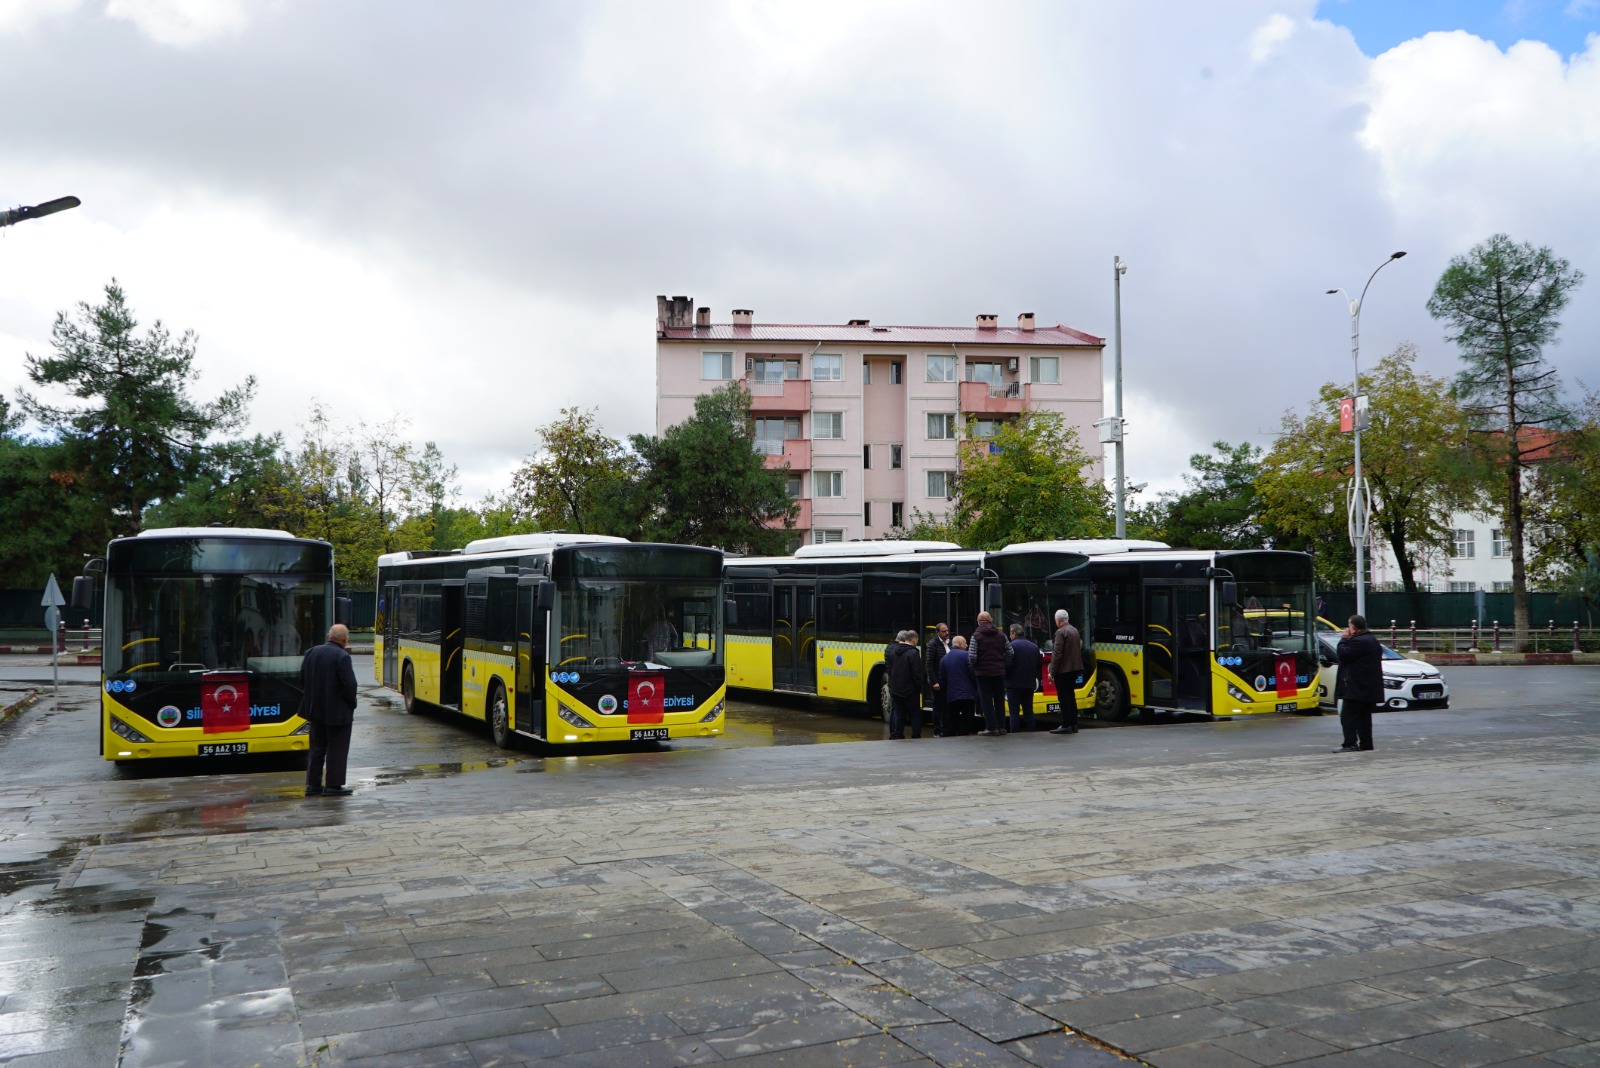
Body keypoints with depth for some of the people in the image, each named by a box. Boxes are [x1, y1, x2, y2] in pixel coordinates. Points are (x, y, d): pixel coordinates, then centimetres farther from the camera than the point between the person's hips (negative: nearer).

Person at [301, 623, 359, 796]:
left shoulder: (311, 653, 4)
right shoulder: (342, 657, -18)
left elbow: (302, 680, 9)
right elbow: (349, 684, -19)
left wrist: (311, 701, 16)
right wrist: (352, 704, -3)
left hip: (316, 710, 7)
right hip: (338, 711, -7)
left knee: (317, 749, 15)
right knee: (337, 749, 3)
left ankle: (313, 785, 18)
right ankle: (333, 785, 5)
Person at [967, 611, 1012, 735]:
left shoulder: (976, 636, -8)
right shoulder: (1001, 635, 6)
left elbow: (972, 656, -14)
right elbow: (1010, 653, 3)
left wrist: (974, 667, 4)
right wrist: (1004, 665, 12)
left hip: (983, 672, -4)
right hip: (999, 672, 4)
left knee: (986, 701, 0)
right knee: (999, 700, 12)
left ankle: (991, 728, -4)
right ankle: (1001, 726, 15)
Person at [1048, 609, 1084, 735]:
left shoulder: (1061, 632, -15)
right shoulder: (1075, 631, 11)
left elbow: (1057, 654, -18)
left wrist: (1052, 672, -14)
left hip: (1063, 671, -9)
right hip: (1074, 669, 9)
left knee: (1064, 698, -4)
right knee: (1071, 697, 15)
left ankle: (1066, 726, -4)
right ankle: (1073, 725, 18)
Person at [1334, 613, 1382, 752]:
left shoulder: (1358, 642, -17)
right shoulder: (1372, 640, 18)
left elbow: (1343, 654, -14)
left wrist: (1343, 640, -5)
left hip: (1356, 689, -10)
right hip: (1370, 688, 10)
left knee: (1348, 716, -8)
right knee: (1364, 717, 13)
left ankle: (1350, 744, -13)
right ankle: (1366, 744, 13)